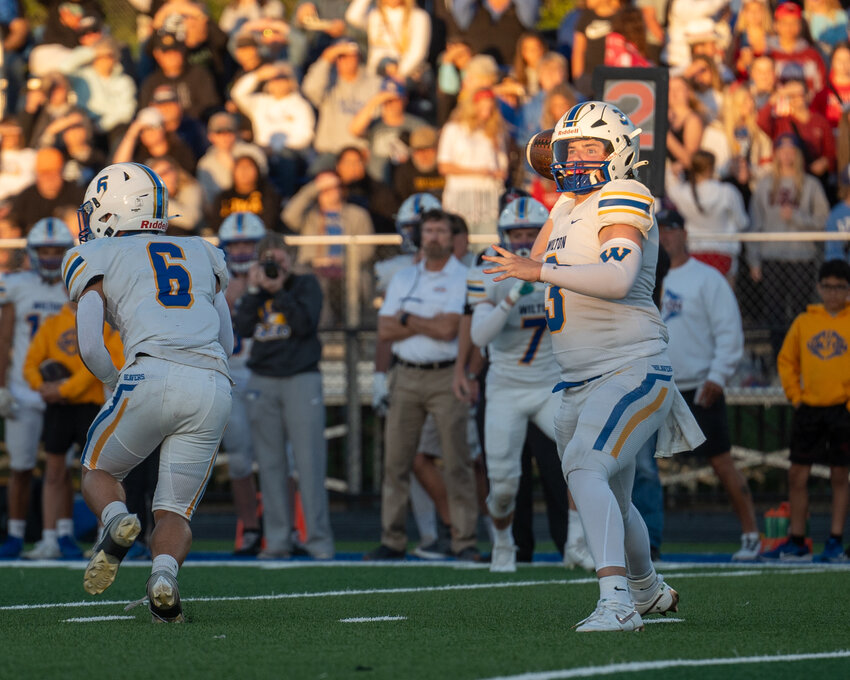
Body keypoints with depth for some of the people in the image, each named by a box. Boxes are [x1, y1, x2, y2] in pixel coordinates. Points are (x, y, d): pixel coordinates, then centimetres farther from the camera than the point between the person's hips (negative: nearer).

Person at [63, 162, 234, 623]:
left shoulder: (97, 259, 14)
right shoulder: (201, 255, 29)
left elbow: (89, 346, 1)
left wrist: (115, 384, 20)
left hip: (154, 375, -3)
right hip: (214, 386, 3)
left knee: (99, 472, 20)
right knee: (174, 511, 11)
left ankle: (116, 522, -13)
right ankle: (164, 573, -20)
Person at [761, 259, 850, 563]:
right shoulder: (804, 322, 7)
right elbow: (787, 361, 15)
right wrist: (794, 395, 5)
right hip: (808, 409, 3)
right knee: (796, 475, 3)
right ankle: (796, 543, 11)